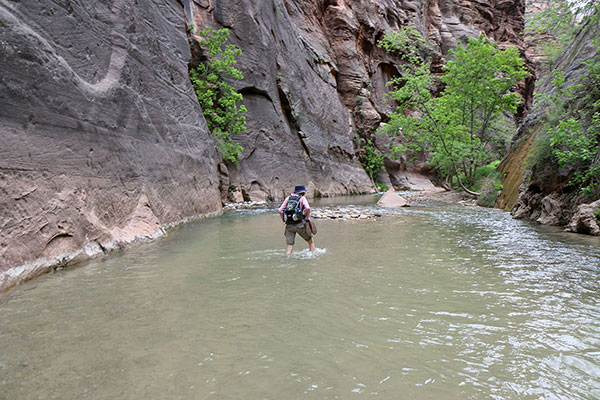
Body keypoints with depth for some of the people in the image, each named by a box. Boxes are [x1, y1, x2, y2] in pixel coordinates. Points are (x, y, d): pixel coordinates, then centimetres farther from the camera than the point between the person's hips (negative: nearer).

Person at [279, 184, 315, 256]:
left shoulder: (288, 198, 14)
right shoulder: (302, 198, 3)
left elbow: (280, 210, 6)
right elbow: (307, 208, -15)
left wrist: (284, 220, 13)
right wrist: (307, 218, -2)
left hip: (289, 225, 4)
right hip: (299, 224, -3)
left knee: (289, 245, 6)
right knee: (311, 240, 15)